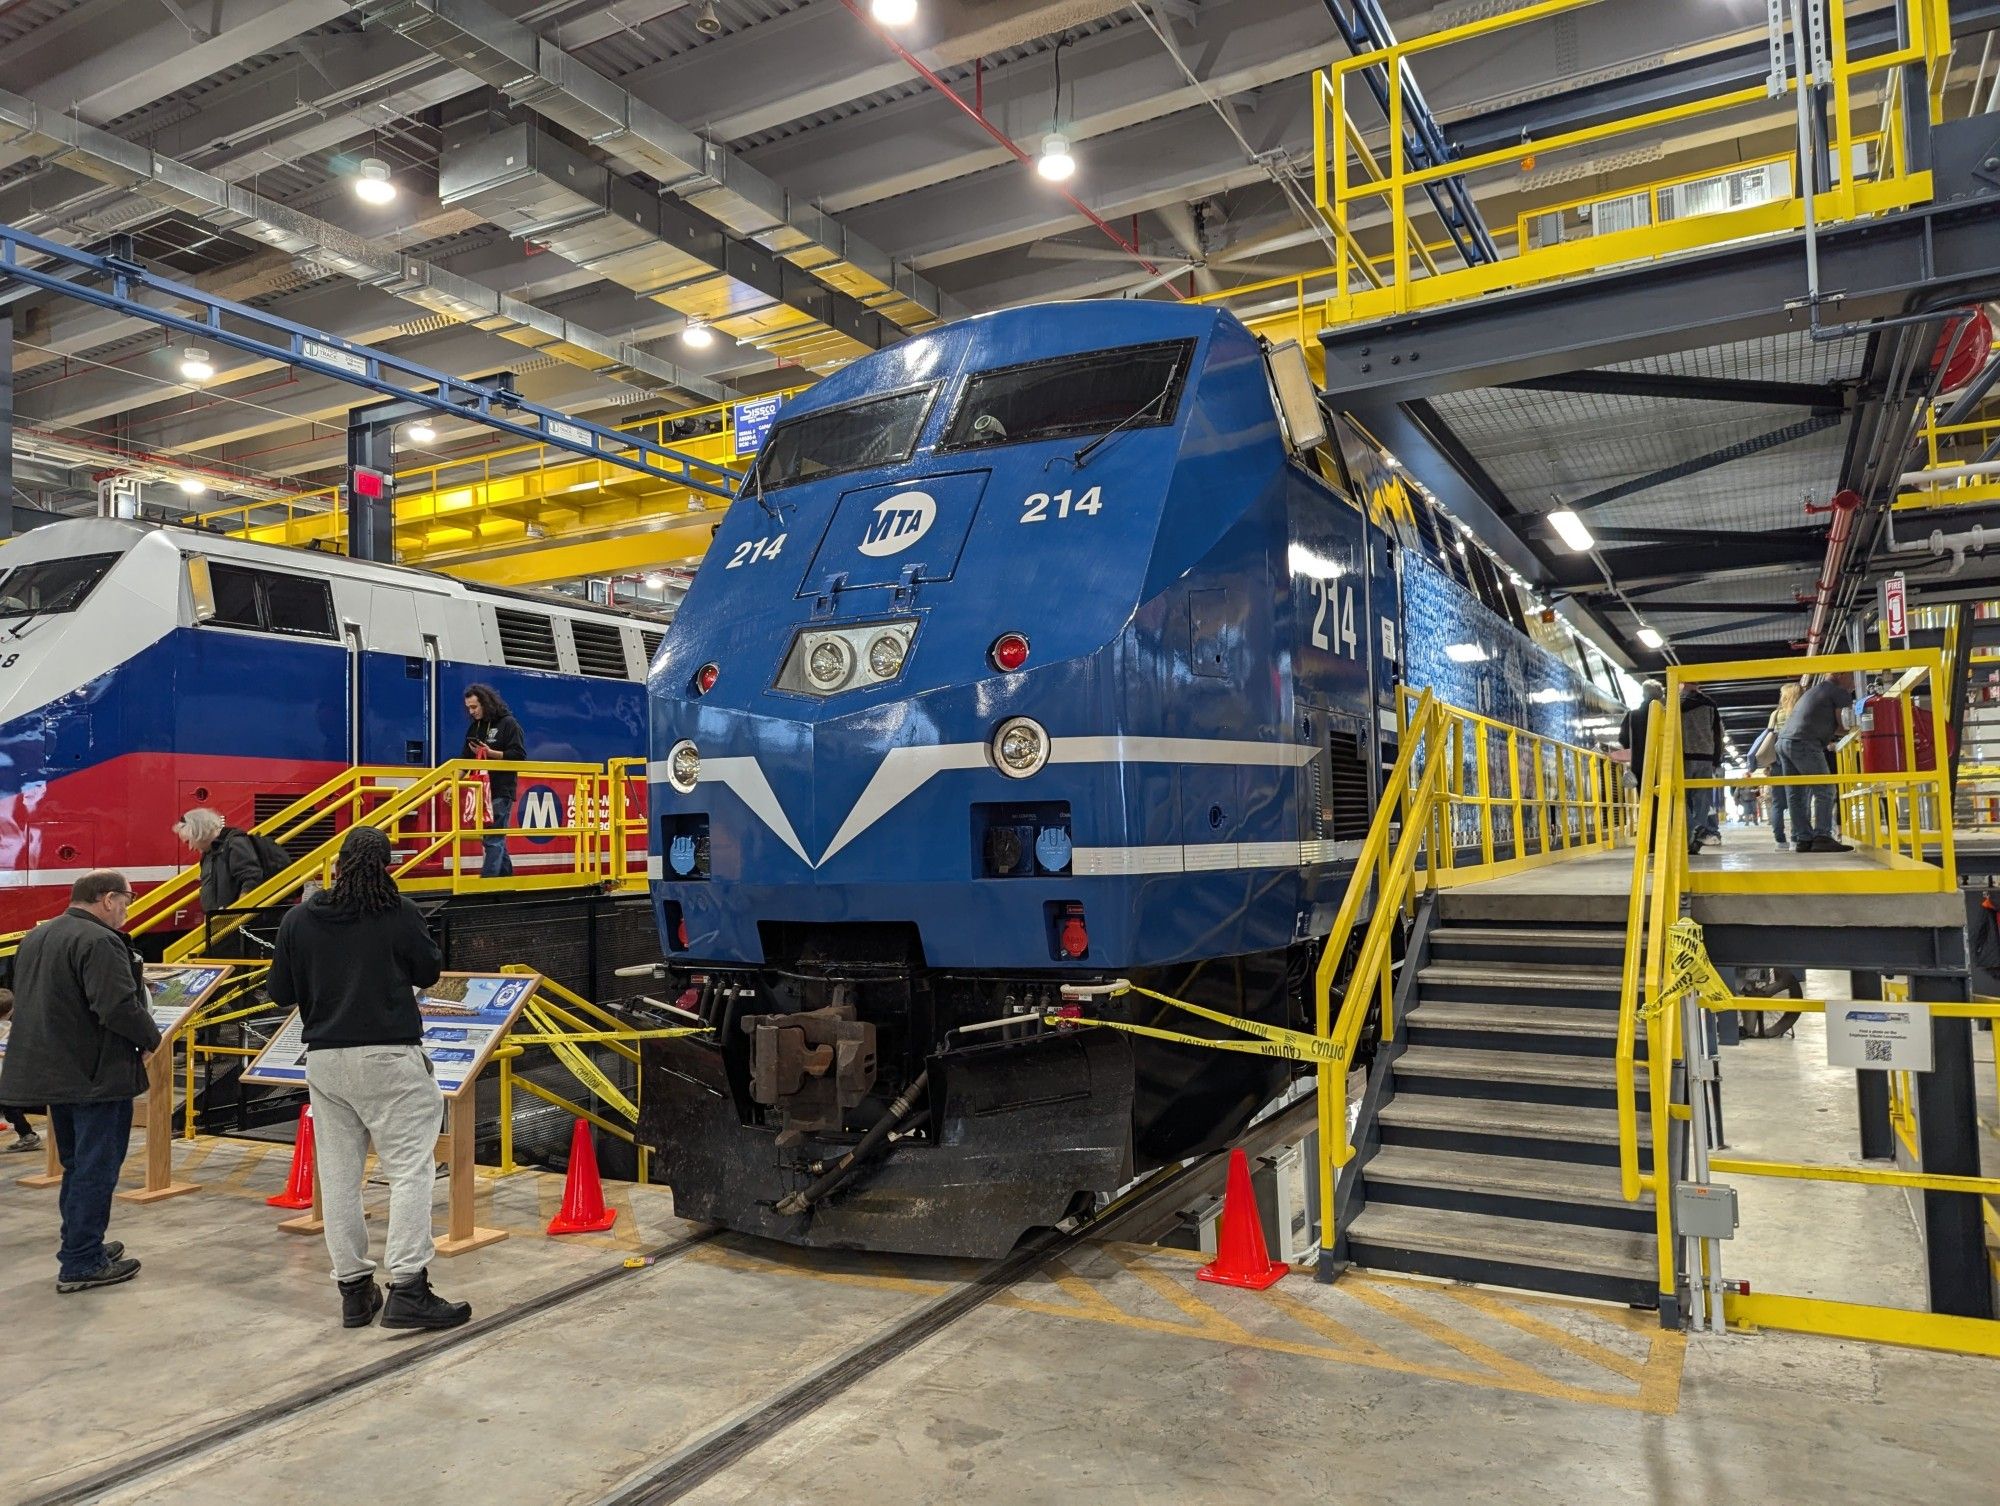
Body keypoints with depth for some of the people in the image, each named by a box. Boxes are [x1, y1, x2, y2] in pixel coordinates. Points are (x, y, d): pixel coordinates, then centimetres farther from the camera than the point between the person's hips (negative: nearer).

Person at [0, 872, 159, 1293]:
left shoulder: (35, 938, 12)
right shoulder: (99, 942, -20)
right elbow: (119, 1007, -27)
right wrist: (150, 1038, -11)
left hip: (48, 1070, 10)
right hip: (98, 1076, -9)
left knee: (76, 1165, 20)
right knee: (96, 1169, -1)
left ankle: (81, 1246, 30)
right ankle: (81, 1264, 2)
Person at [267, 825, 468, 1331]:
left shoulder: (299, 920, 2)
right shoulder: (399, 913, -8)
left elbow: (282, 995, 7)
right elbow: (429, 972, 4)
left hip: (324, 1058, 4)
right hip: (389, 1057, -4)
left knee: (338, 1175, 11)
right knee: (410, 1169, -1)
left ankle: (355, 1289, 17)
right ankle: (407, 1288, -5)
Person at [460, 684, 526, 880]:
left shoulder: (508, 724, -5)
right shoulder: (474, 727, 15)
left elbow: (519, 754, -12)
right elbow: (466, 760, 15)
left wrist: (490, 753, -18)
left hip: (501, 792, -7)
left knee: (493, 838, -11)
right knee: (492, 838, 11)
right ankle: (507, 876, 19)